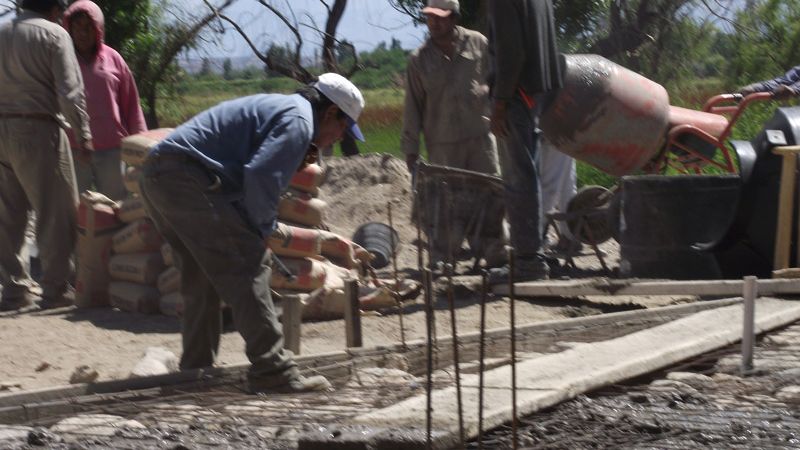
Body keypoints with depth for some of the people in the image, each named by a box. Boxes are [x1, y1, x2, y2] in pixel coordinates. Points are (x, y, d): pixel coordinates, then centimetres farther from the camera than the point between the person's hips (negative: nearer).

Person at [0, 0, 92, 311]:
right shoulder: (53, 34, -3)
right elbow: (69, 89, -11)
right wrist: (83, 133, -9)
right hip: (38, 130, -6)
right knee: (55, 212, 0)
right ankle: (55, 289, -1)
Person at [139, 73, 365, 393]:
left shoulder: (276, 108, 28)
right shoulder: (298, 121, -5)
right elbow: (260, 177, -17)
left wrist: (296, 164, 15)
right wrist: (262, 229, -5)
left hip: (156, 175, 11)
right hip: (185, 178, -11)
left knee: (202, 277, 19)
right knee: (248, 263, -10)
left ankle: (196, 368, 24)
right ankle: (272, 370, -13)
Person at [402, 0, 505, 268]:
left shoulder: (478, 44, 3)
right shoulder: (419, 59, 2)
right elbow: (413, 106, 4)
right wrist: (411, 149, 3)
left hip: (480, 135, 1)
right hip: (443, 143, -1)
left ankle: (496, 256, 8)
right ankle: (440, 262, 6)